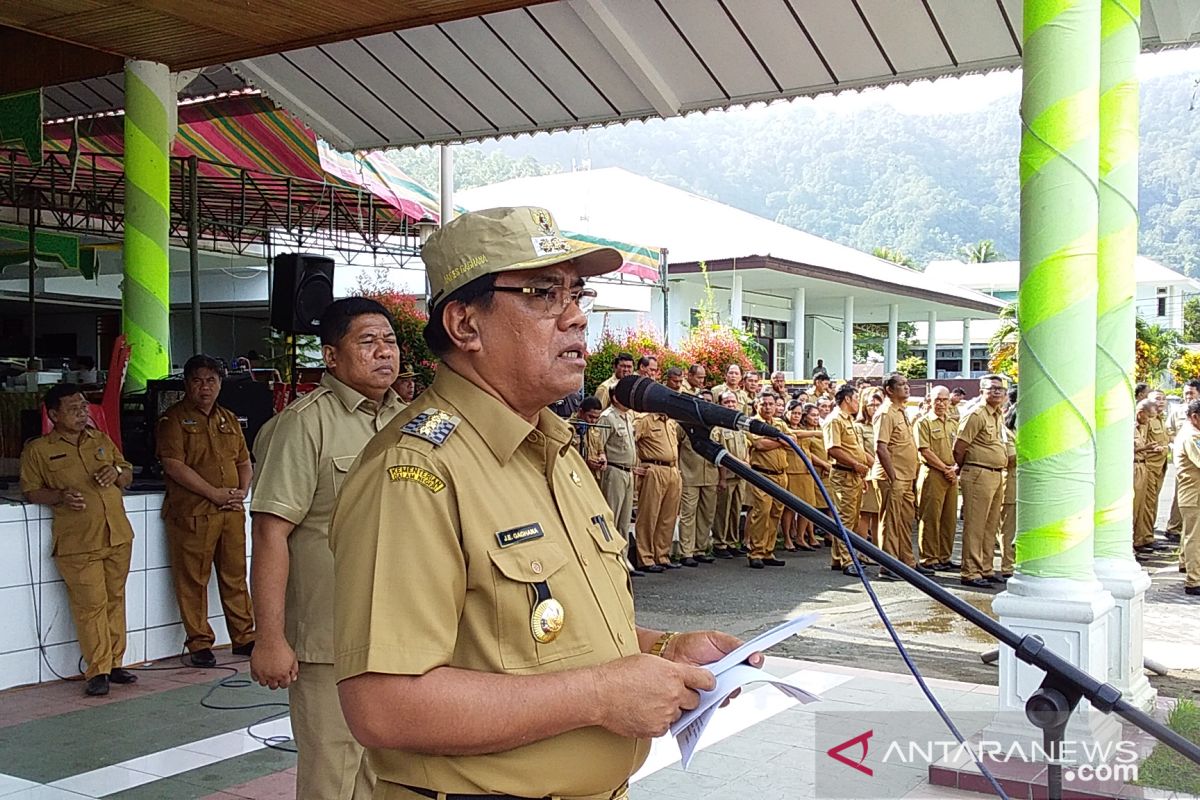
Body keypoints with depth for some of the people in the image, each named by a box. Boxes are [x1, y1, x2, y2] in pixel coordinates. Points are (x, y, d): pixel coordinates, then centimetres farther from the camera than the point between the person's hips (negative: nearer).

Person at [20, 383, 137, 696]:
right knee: (90, 605, -6)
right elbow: (30, 491, 2)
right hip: (77, 542, -4)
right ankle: (98, 671, 2)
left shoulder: (101, 440, 15)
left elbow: (128, 477, 22)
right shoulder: (38, 450, 2)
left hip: (118, 536, 5)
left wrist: (117, 473, -1)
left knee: (115, 600, 9)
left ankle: (115, 663, 19)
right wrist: (61, 497, -16)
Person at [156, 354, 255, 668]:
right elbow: (174, 465, -12)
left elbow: (244, 462, 22)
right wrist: (215, 494, -14)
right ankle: (199, 644, 9)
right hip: (192, 512, -5)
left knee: (236, 575, 9)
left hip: (231, 511, 5)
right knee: (193, 579, -1)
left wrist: (241, 492, 2)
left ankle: (244, 637, 18)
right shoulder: (173, 419, -1)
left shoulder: (229, 419, 18)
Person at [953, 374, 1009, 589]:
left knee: (991, 526, 13)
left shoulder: (999, 415, 16)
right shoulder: (976, 415, -12)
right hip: (979, 475, -9)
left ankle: (986, 569, 21)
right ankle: (970, 573, -3)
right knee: (975, 526, -6)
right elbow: (959, 448, -12)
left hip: (997, 475, 9)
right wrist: (963, 470, 1)